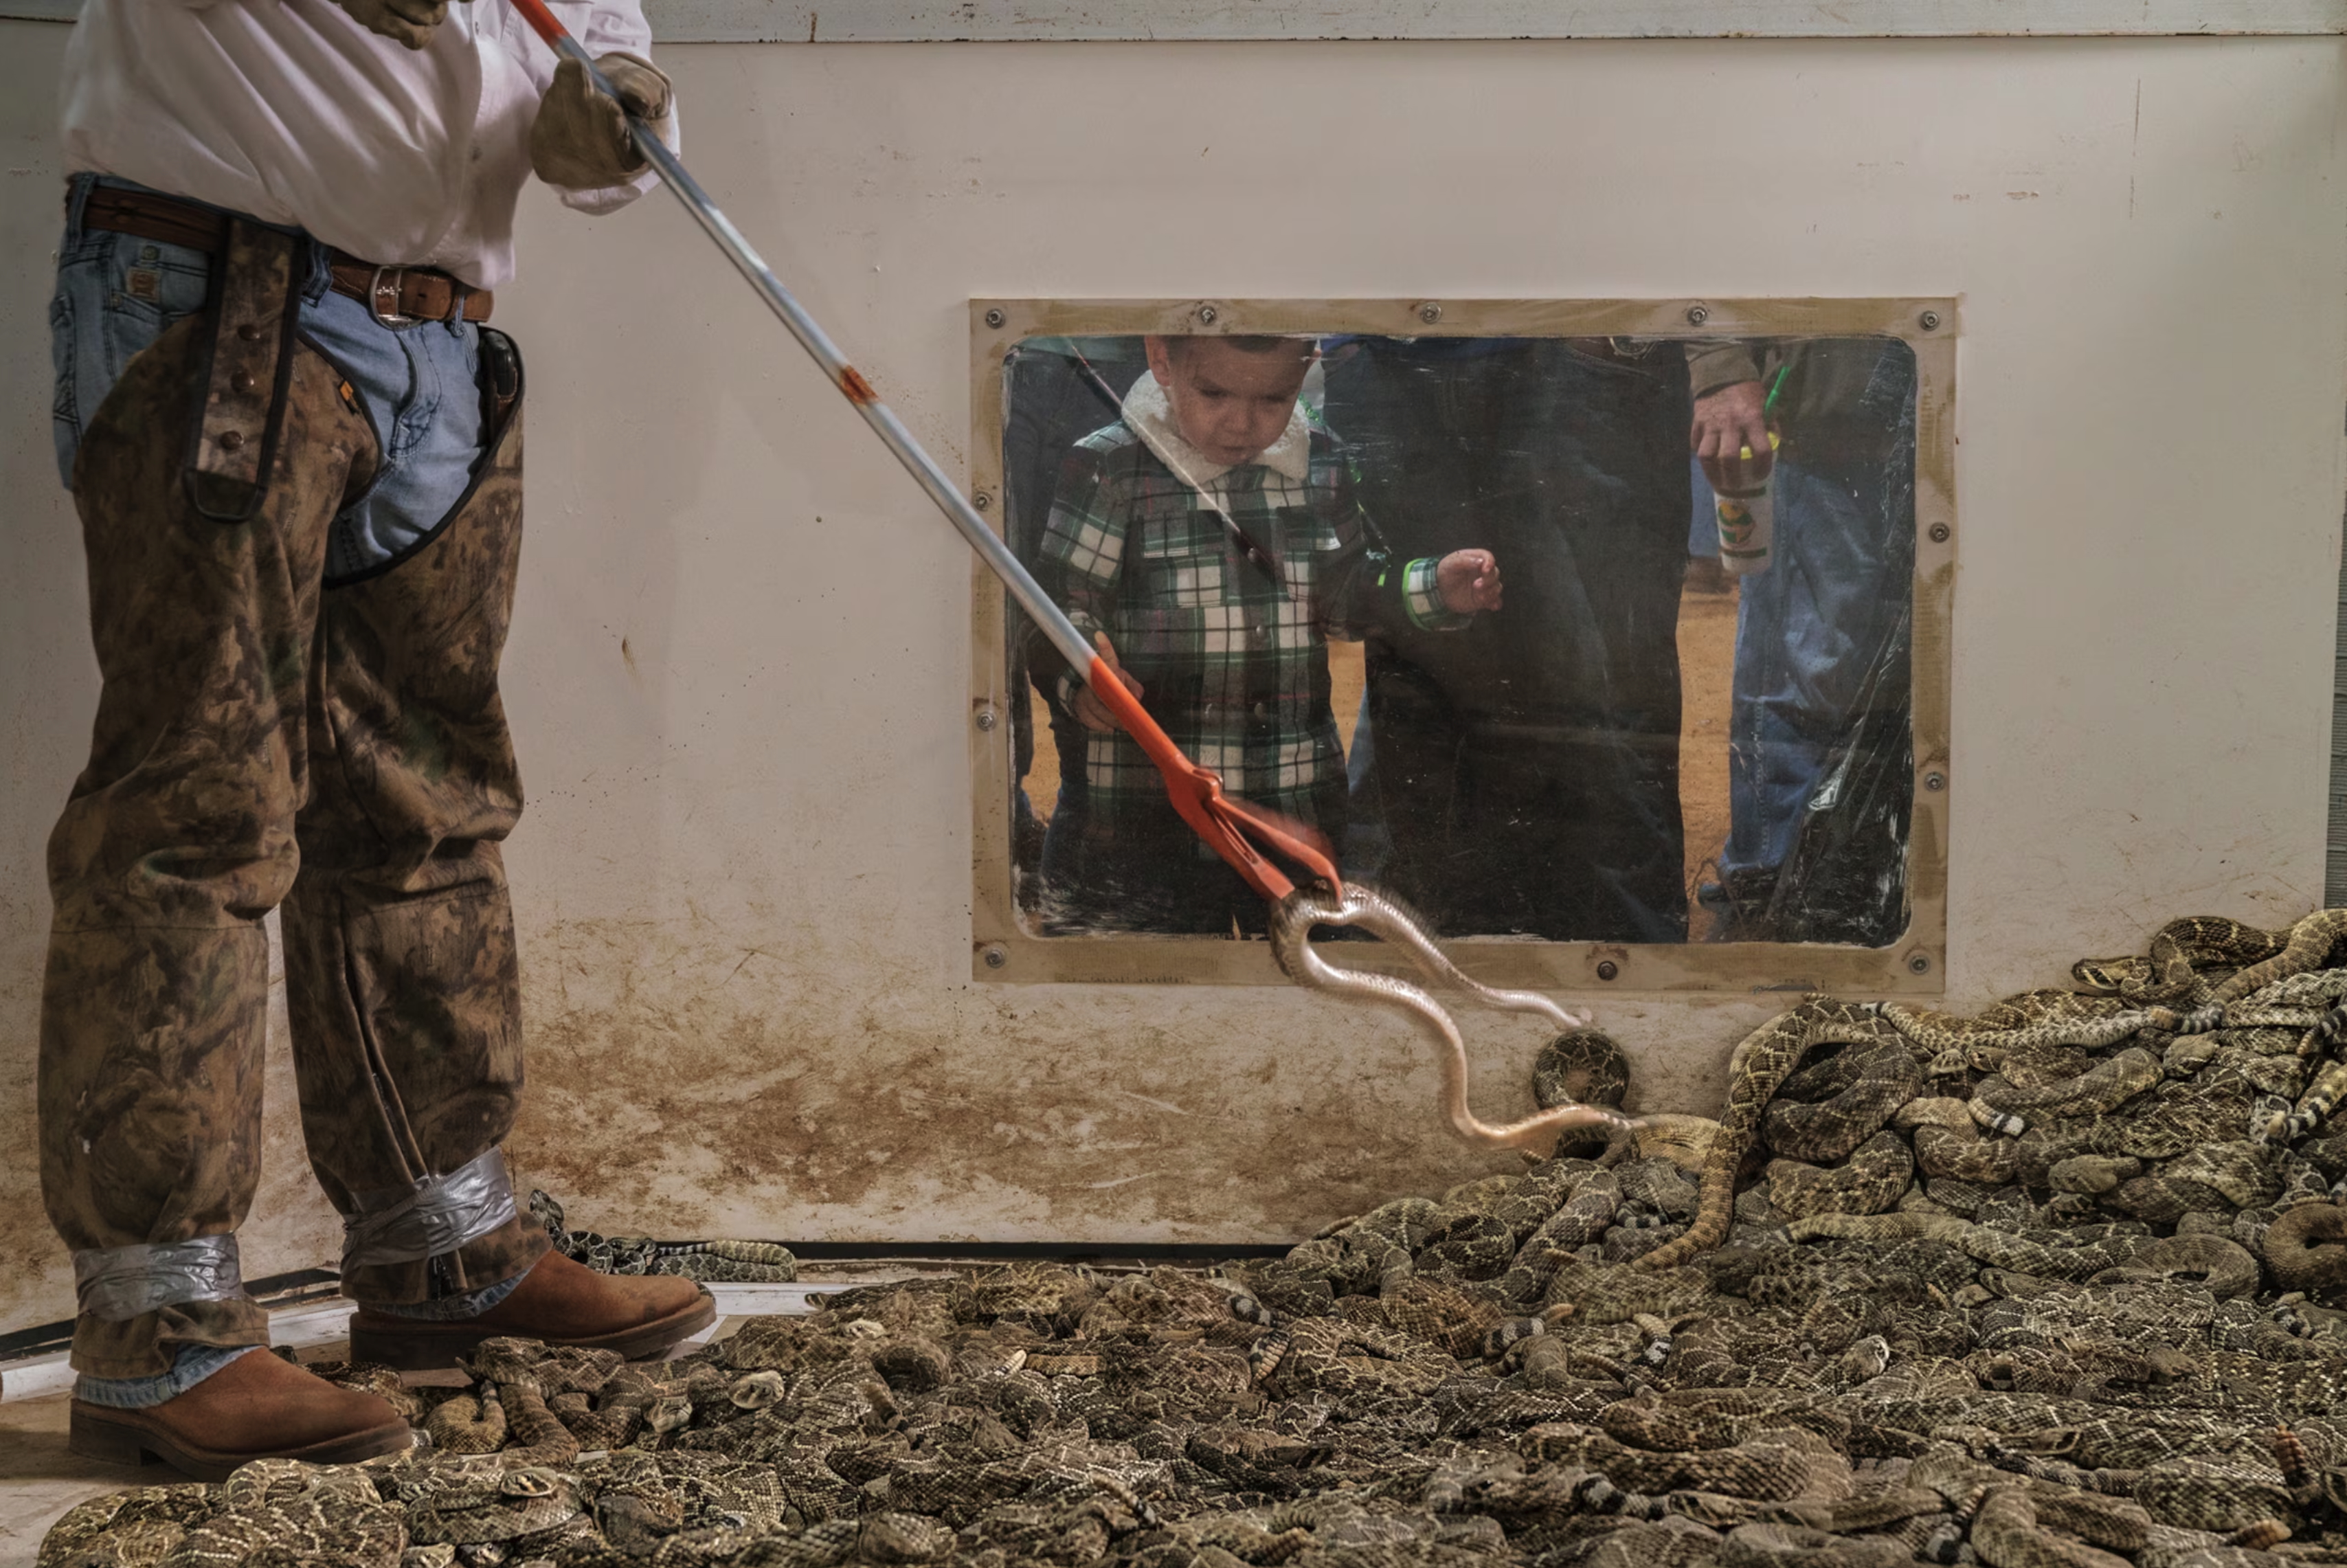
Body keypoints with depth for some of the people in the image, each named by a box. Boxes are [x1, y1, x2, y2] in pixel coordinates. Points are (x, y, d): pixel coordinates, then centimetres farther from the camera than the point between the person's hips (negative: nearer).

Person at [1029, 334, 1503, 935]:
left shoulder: (1320, 463, 6)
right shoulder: (1107, 469, -9)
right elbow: (1061, 608, -11)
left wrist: (1433, 590, 3)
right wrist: (1079, 681, -31)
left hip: (1300, 807, 4)